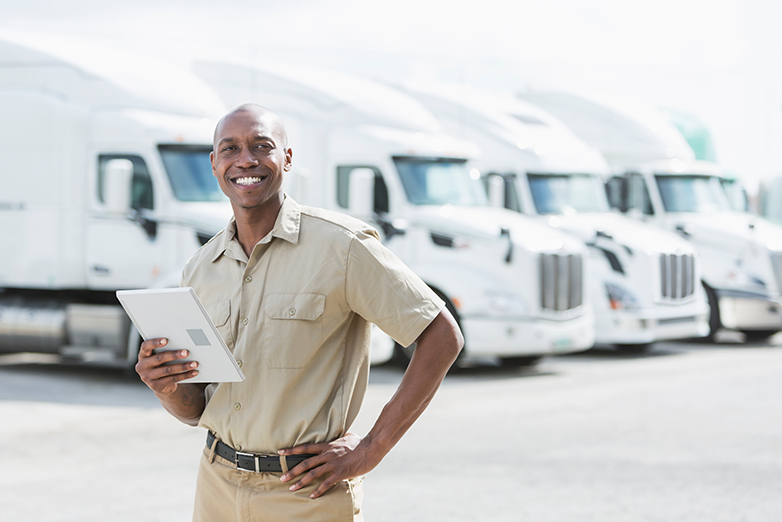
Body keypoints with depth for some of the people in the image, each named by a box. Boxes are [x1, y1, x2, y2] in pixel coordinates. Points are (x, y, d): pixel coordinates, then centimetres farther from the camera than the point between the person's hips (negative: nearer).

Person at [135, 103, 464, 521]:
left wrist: (372, 449, -13)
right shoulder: (199, 270, 6)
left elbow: (442, 336, -11)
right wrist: (166, 387, -13)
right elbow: (194, 409, 11)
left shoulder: (340, 245, -11)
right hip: (218, 487, 5)